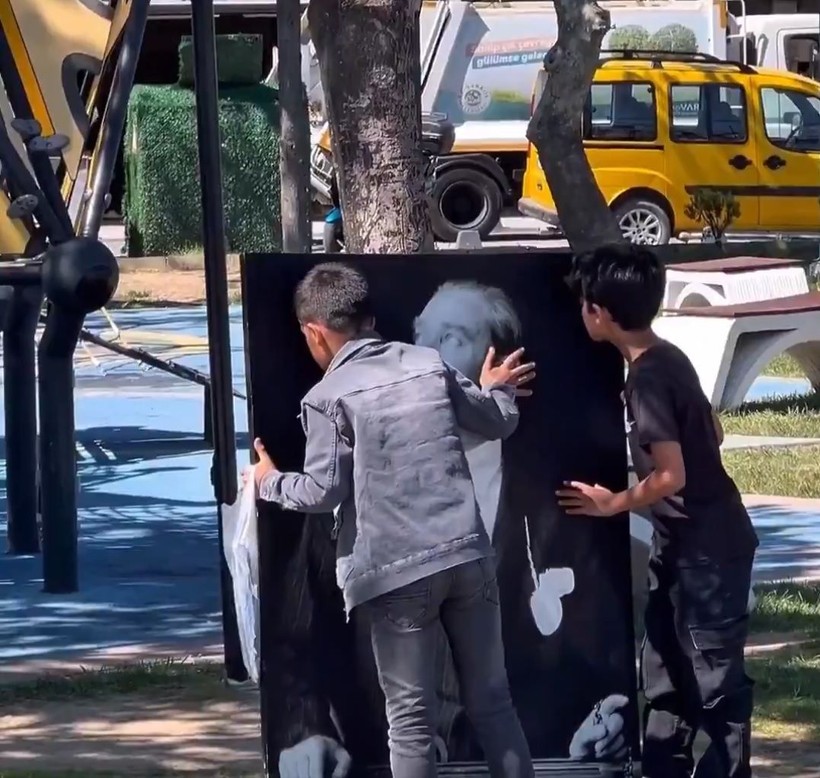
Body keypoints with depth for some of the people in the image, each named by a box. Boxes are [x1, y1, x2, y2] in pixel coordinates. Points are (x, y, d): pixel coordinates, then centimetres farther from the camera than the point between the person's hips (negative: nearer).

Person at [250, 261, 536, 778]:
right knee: (492, 700, 13)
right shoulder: (429, 363, 9)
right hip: (468, 555, 5)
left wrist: (271, 483, 11)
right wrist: (498, 389, 43)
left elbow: (324, 491, -8)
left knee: (411, 717, 2)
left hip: (398, 570, -4)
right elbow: (498, 423, 19)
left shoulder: (328, 397, -6)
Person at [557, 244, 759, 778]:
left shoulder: (648, 378, -21)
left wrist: (614, 504, -8)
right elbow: (713, 433, 17)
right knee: (667, 670, 16)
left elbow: (670, 475, -24)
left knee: (716, 676, -3)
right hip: (686, 542, 10)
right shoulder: (667, 359, 6)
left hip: (707, 547, -10)